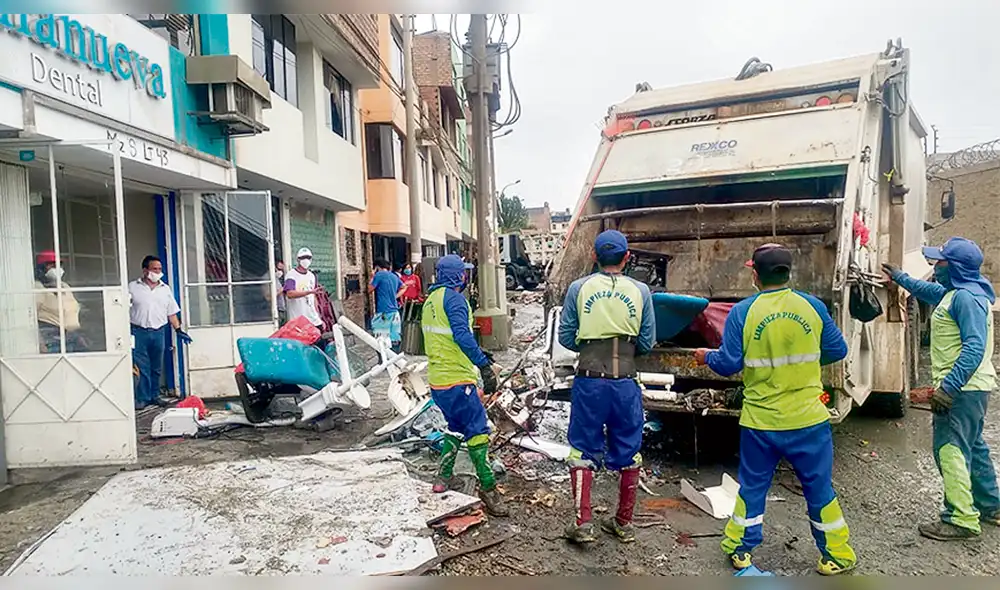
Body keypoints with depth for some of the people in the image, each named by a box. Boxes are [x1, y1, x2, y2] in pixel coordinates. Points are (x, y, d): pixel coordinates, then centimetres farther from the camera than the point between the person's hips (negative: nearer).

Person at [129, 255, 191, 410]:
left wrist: (178, 330, 3)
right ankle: (142, 398, 5)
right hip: (139, 332, -3)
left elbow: (171, 312, 12)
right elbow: (126, 310, -1)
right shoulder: (132, 287, 1)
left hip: (159, 332, 3)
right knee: (142, 367, -3)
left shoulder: (165, 289, 10)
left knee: (156, 368, 10)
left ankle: (154, 395, 21)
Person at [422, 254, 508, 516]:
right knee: (477, 432, -3)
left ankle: (443, 476, 27)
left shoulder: (431, 300, 15)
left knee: (456, 426, 23)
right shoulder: (453, 298, -14)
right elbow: (462, 335, -27)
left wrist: (481, 356, 24)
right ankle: (488, 488, 0)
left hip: (437, 380, 9)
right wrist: (484, 365, -27)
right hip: (456, 379, -9)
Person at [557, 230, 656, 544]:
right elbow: (647, 343, 3)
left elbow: (566, 336, 1)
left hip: (589, 381, -1)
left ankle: (583, 523, 10)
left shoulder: (579, 288, -1)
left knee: (583, 451, 11)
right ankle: (624, 523, 27)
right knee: (628, 453, 15)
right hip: (626, 382, 1)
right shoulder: (640, 291, 0)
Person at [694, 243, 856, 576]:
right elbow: (837, 351, 5)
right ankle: (837, 555, 26)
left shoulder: (743, 312, -10)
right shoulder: (813, 306, -4)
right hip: (809, 418, 1)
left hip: (761, 420, 0)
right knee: (819, 487, 14)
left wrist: (707, 357, 11)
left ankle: (739, 549, 26)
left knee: (752, 486, 14)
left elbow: (729, 364, -9)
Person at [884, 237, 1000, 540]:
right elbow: (930, 291, 37)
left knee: (950, 449, -8)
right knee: (972, 446, 20)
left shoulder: (967, 297, -19)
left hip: (961, 389, -11)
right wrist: (900, 277, 47)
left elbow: (975, 347, -27)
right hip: (969, 388, 11)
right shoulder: (956, 292, 13)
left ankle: (961, 519, -3)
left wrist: (948, 387, -30)